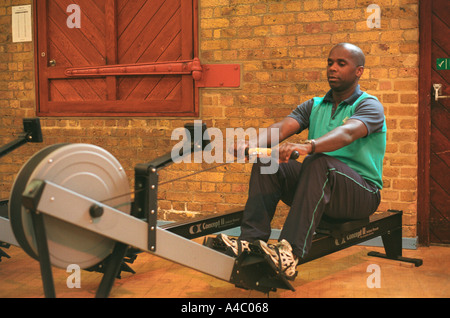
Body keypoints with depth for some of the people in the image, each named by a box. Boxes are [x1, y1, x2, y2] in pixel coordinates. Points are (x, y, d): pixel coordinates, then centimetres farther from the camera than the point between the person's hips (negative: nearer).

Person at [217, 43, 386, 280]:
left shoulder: (370, 106, -4)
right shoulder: (314, 106, 14)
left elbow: (347, 133, -28)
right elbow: (282, 127, -6)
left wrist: (308, 146, -48)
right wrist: (253, 144, -28)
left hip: (362, 192, -5)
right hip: (319, 182, 6)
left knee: (319, 163, -36)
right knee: (266, 164, -15)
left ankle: (290, 254, -48)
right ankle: (249, 242, -27)